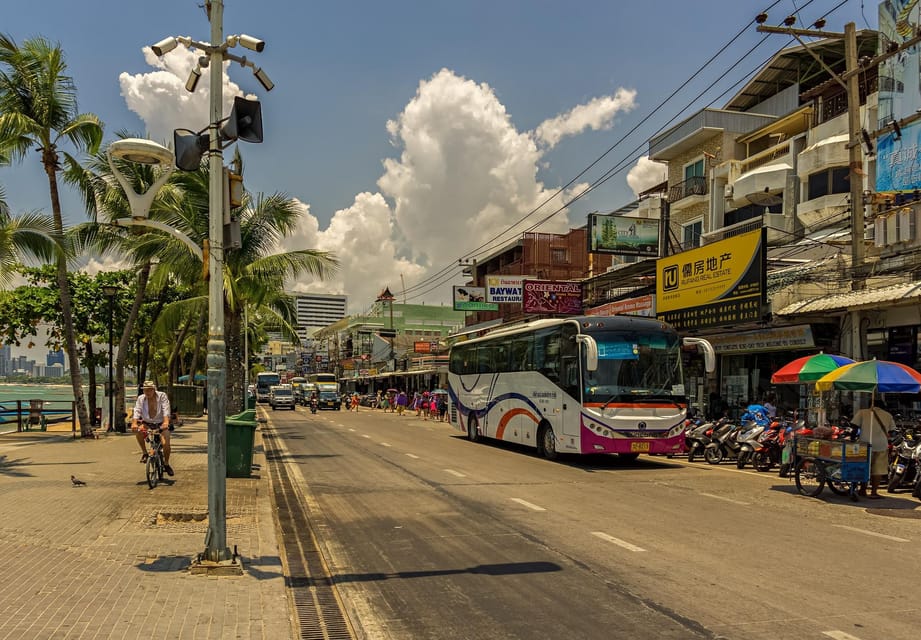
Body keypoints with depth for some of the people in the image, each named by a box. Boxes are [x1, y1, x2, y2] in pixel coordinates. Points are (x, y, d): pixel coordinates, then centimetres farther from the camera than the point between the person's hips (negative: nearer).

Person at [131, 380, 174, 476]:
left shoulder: (162, 396, -10)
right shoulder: (141, 398, -3)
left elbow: (166, 410, -21)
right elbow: (137, 411, -15)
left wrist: (166, 422, -39)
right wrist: (134, 423, -34)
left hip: (161, 424, -2)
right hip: (147, 423, 2)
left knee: (166, 443, -19)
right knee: (138, 430, -31)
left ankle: (166, 464, 7)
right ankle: (144, 453, -11)